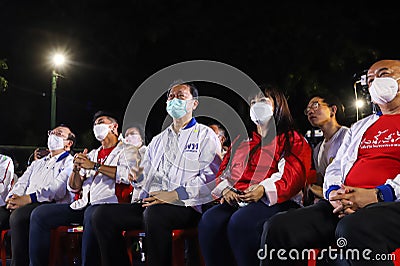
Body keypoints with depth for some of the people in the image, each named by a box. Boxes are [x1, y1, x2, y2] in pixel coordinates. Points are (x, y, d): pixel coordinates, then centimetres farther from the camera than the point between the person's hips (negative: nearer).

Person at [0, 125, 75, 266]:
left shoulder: (70, 163, 8)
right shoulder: (37, 163, 33)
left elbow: (58, 187, -10)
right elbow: (22, 183, 22)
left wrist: (28, 198, -20)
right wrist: (13, 198, -2)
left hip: (51, 204, -7)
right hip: (23, 205, 7)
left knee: (19, 215, -35)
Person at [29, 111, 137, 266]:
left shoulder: (125, 151, 10)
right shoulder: (92, 154, 29)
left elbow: (129, 174, -14)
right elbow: (74, 188, 23)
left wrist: (95, 166, -10)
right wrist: (76, 169, 2)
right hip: (83, 205, 7)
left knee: (92, 214, -40)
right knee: (39, 214, -9)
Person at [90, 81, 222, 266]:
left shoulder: (205, 136, 7)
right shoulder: (158, 140, 28)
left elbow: (210, 177, -8)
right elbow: (144, 176, 26)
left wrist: (174, 194, -16)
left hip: (185, 207, -6)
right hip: (150, 203, 6)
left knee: (154, 213, -38)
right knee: (103, 215, -13)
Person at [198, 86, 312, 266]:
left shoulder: (292, 140, 13)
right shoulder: (241, 142, 30)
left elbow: (294, 176, -3)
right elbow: (223, 171, 24)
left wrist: (263, 189, -20)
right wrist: (225, 189, 0)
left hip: (275, 202, -4)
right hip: (235, 200, 5)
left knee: (240, 222, -37)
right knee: (209, 221, -28)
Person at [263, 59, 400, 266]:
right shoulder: (359, 127, 31)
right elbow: (335, 168, 24)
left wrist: (377, 194, -17)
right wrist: (334, 193, -1)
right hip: (344, 205, 6)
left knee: (354, 229, -41)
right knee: (278, 227, -17)